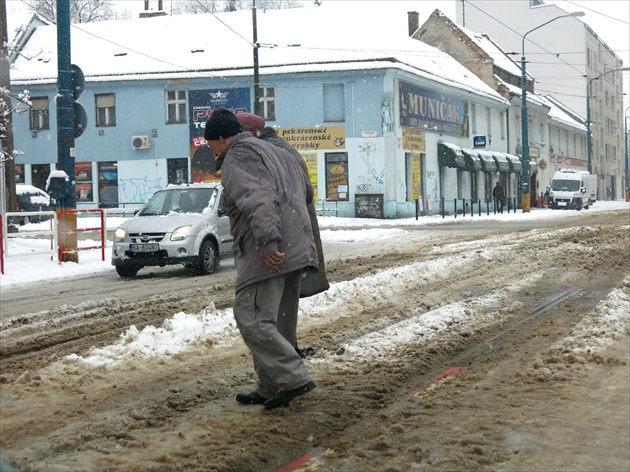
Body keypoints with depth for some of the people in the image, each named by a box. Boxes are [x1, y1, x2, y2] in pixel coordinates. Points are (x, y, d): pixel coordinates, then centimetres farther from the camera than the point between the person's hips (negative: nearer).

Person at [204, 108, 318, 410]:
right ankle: (270, 390, 16)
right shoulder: (276, 153, 24)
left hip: (270, 253, -10)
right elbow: (307, 192, 35)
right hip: (296, 248, 10)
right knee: (280, 322, 11)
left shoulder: (236, 160, -5)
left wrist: (267, 241, -30)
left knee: (251, 318, -10)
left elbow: (257, 200, -23)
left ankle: (294, 378, -14)